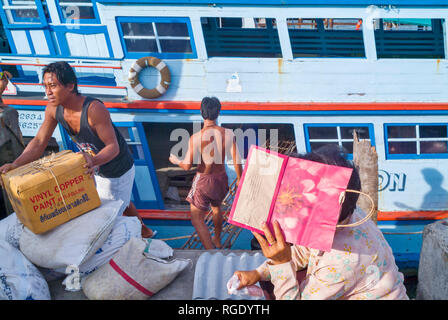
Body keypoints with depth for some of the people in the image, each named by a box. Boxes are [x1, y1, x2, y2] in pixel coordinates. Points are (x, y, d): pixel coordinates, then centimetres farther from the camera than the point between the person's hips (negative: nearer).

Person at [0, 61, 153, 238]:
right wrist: (16, 164, -24)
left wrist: (94, 161, -53)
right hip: (98, 169, 8)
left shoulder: (94, 109, -36)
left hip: (119, 170, -8)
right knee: (122, 202, 30)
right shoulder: (53, 109, -14)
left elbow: (113, 146, -33)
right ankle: (143, 230, 56)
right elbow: (39, 142, -10)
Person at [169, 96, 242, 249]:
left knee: (197, 218, 10)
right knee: (216, 207, 32)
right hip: (222, 178, 5)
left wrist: (176, 160, 6)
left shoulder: (196, 138, -22)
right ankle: (217, 240, 51)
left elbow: (187, 166, -16)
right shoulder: (228, 133, -12)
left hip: (204, 181, -5)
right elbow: (237, 160, -7)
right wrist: (239, 179, 9)